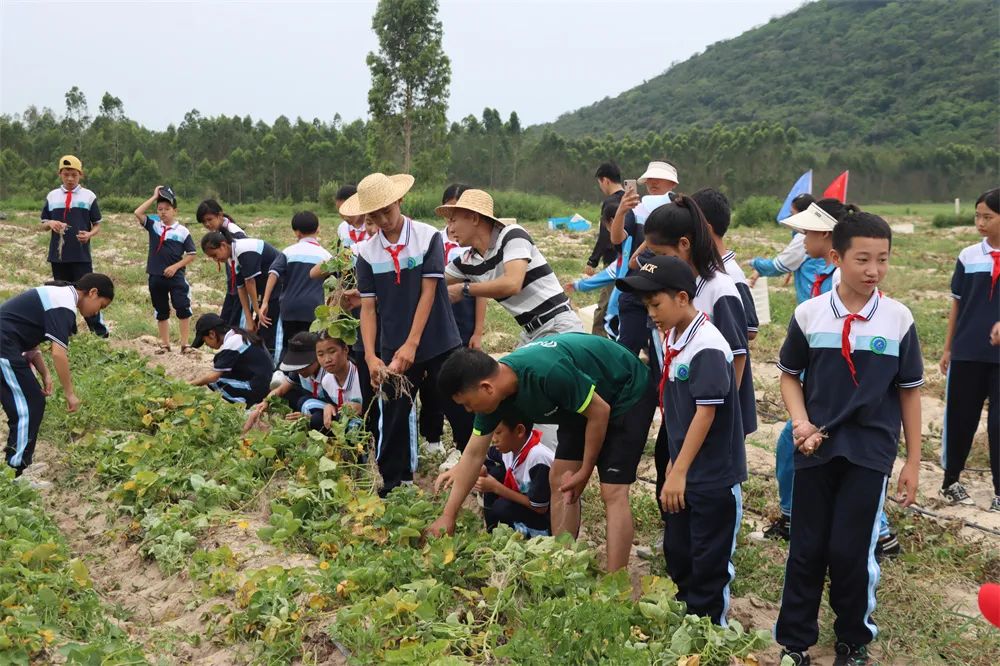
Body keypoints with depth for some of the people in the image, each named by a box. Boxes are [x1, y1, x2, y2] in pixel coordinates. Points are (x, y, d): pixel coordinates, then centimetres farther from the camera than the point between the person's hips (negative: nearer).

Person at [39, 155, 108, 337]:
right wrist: (50, 224, -12)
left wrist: (89, 234, -17)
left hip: (81, 255, -3)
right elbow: (43, 225, 12)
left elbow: (97, 225, 4)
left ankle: (99, 332, -1)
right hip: (58, 255, 3)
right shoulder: (52, 196, 8)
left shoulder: (89, 196, 2)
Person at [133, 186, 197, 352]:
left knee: (183, 309, -6)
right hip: (156, 277, 3)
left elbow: (191, 255, -3)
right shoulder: (153, 224, 4)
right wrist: (154, 197, -9)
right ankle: (165, 344, 22)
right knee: (161, 312, 12)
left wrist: (175, 267, -12)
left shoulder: (182, 231, -4)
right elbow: (138, 213, -11)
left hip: (176, 276, -3)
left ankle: (185, 344, 1)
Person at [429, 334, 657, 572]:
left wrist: (585, 471, -12)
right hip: (585, 400, 8)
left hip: (629, 394, -8)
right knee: (560, 480, 5)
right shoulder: (493, 395, -13)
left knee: (613, 492, -14)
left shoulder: (548, 373, -38)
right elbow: (474, 454, -3)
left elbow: (599, 411, -25)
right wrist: (447, 517, -2)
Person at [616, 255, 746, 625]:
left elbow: (706, 412, -23)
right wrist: (673, 463, 15)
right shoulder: (674, 339, 5)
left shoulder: (707, 347, -21)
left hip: (713, 477, -9)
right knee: (677, 553, 20)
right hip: (683, 472, 9)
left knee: (709, 564, 6)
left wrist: (679, 472, -21)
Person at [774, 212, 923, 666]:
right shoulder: (809, 314, -4)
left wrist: (913, 461, 4)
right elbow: (789, 375, 8)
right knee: (806, 549, 9)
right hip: (816, 447, 1)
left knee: (851, 551, 2)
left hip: (870, 451, -1)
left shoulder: (898, 318, -5)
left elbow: (909, 391, 2)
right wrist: (800, 421, -9)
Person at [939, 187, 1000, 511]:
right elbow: (957, 303, 8)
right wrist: (947, 348, 8)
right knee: (960, 418, 9)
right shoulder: (969, 256, 3)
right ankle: (951, 481, 23)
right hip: (967, 352, 1)